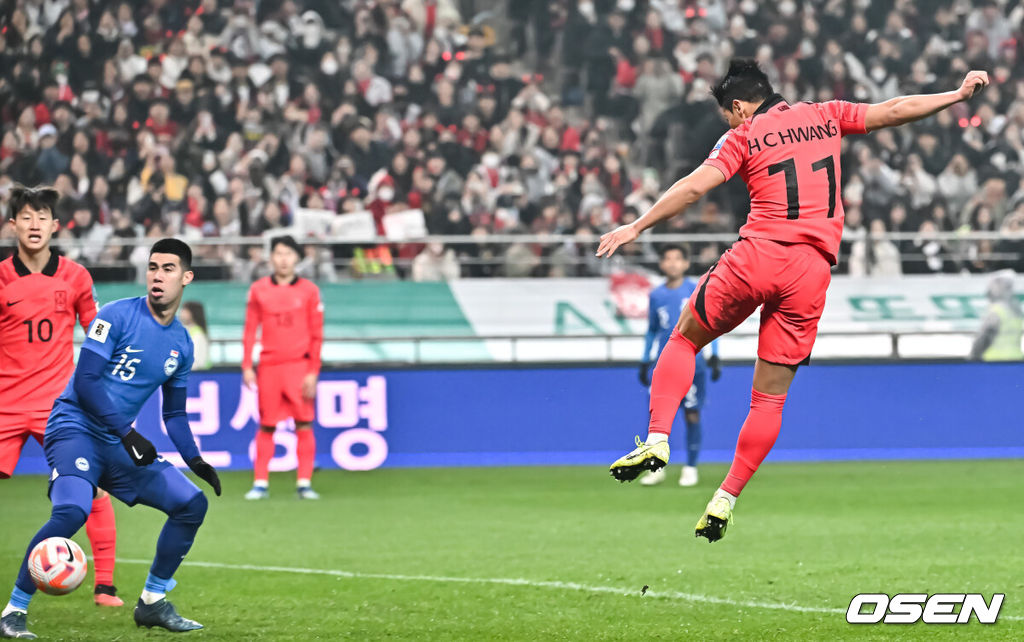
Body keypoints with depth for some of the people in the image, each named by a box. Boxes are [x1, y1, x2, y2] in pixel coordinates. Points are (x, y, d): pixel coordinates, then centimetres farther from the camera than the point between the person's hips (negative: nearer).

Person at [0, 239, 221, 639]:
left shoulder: (181, 344, 10)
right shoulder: (117, 316, -10)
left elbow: (174, 414, 19)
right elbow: (85, 381, -16)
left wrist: (195, 461, 5)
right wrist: (127, 433, -21)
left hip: (121, 444, 7)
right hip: (75, 428, -7)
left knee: (192, 503, 0)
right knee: (72, 511, -31)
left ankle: (153, 602, 14)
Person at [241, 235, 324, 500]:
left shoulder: (309, 290, 4)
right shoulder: (258, 290, 7)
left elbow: (316, 335, 3)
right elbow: (250, 331, 9)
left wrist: (313, 372, -4)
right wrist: (247, 367, 1)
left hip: (299, 366, -1)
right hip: (268, 367, 1)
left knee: (304, 425, -4)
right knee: (266, 427, 2)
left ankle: (304, 483, 0)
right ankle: (260, 483, 7)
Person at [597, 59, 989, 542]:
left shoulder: (743, 137, 6)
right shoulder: (824, 117, 16)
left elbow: (694, 187, -5)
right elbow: (894, 111, 20)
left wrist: (636, 227, -5)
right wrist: (959, 94, 30)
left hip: (757, 256, -3)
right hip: (813, 271, 3)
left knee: (685, 339, 18)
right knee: (771, 396, 7)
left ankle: (657, 438, 0)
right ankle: (725, 500, 4)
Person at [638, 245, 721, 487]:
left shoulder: (697, 291, -1)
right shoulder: (656, 295, 8)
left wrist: (714, 357, -6)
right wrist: (644, 362, 15)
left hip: (692, 364, -2)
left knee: (692, 415, -1)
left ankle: (691, 468, 9)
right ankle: (657, 468, 7)